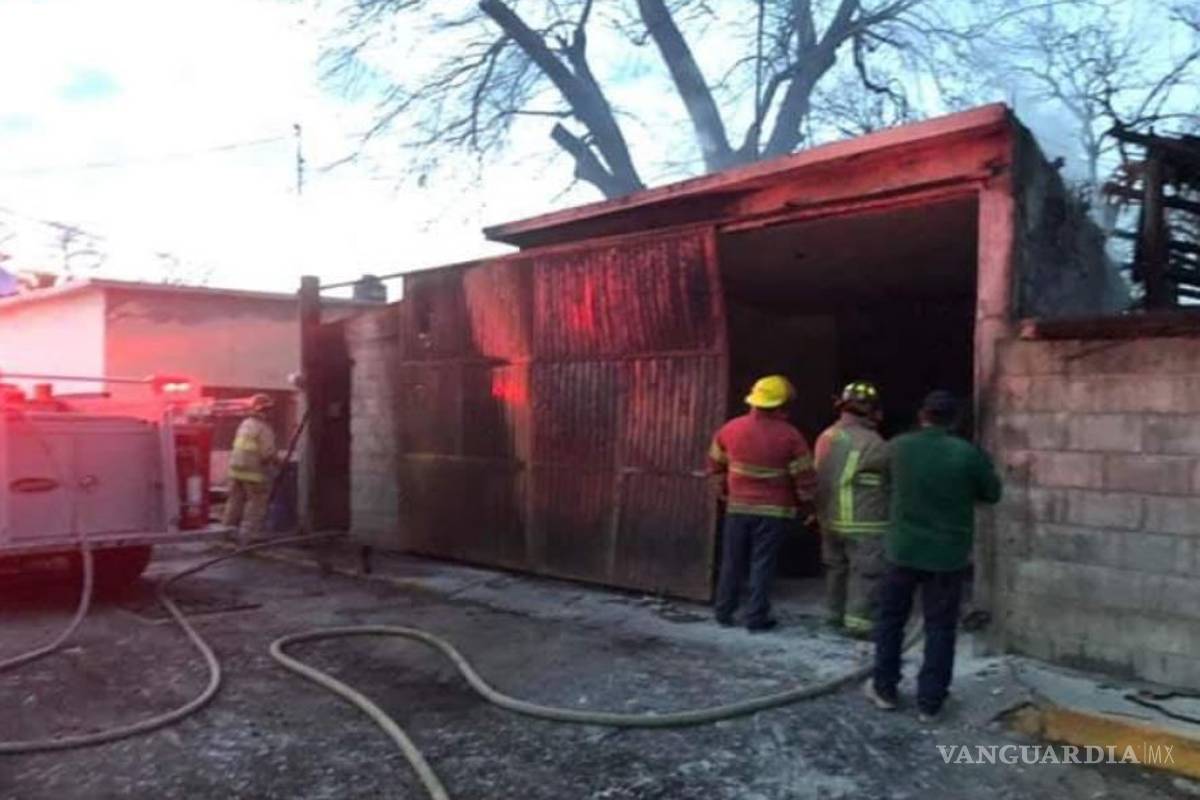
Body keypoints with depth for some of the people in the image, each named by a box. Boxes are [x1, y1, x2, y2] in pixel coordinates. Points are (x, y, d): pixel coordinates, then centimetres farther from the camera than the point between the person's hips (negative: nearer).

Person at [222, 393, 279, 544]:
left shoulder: (244, 424, 10)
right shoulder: (264, 429, -14)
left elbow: (238, 447, 15)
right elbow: (268, 454, -18)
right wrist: (276, 460, 3)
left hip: (236, 469, 8)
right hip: (253, 473, -8)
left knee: (236, 502, 17)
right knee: (256, 505, 1)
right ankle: (247, 536, -2)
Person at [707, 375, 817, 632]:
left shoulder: (731, 428, -1)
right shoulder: (789, 436, -13)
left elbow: (715, 464, 10)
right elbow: (804, 477, -10)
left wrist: (725, 490, 21)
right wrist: (804, 502, 7)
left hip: (738, 507, 3)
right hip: (774, 511, -3)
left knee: (733, 563, 13)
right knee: (763, 565, 4)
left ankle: (724, 612, 21)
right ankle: (756, 618, 10)